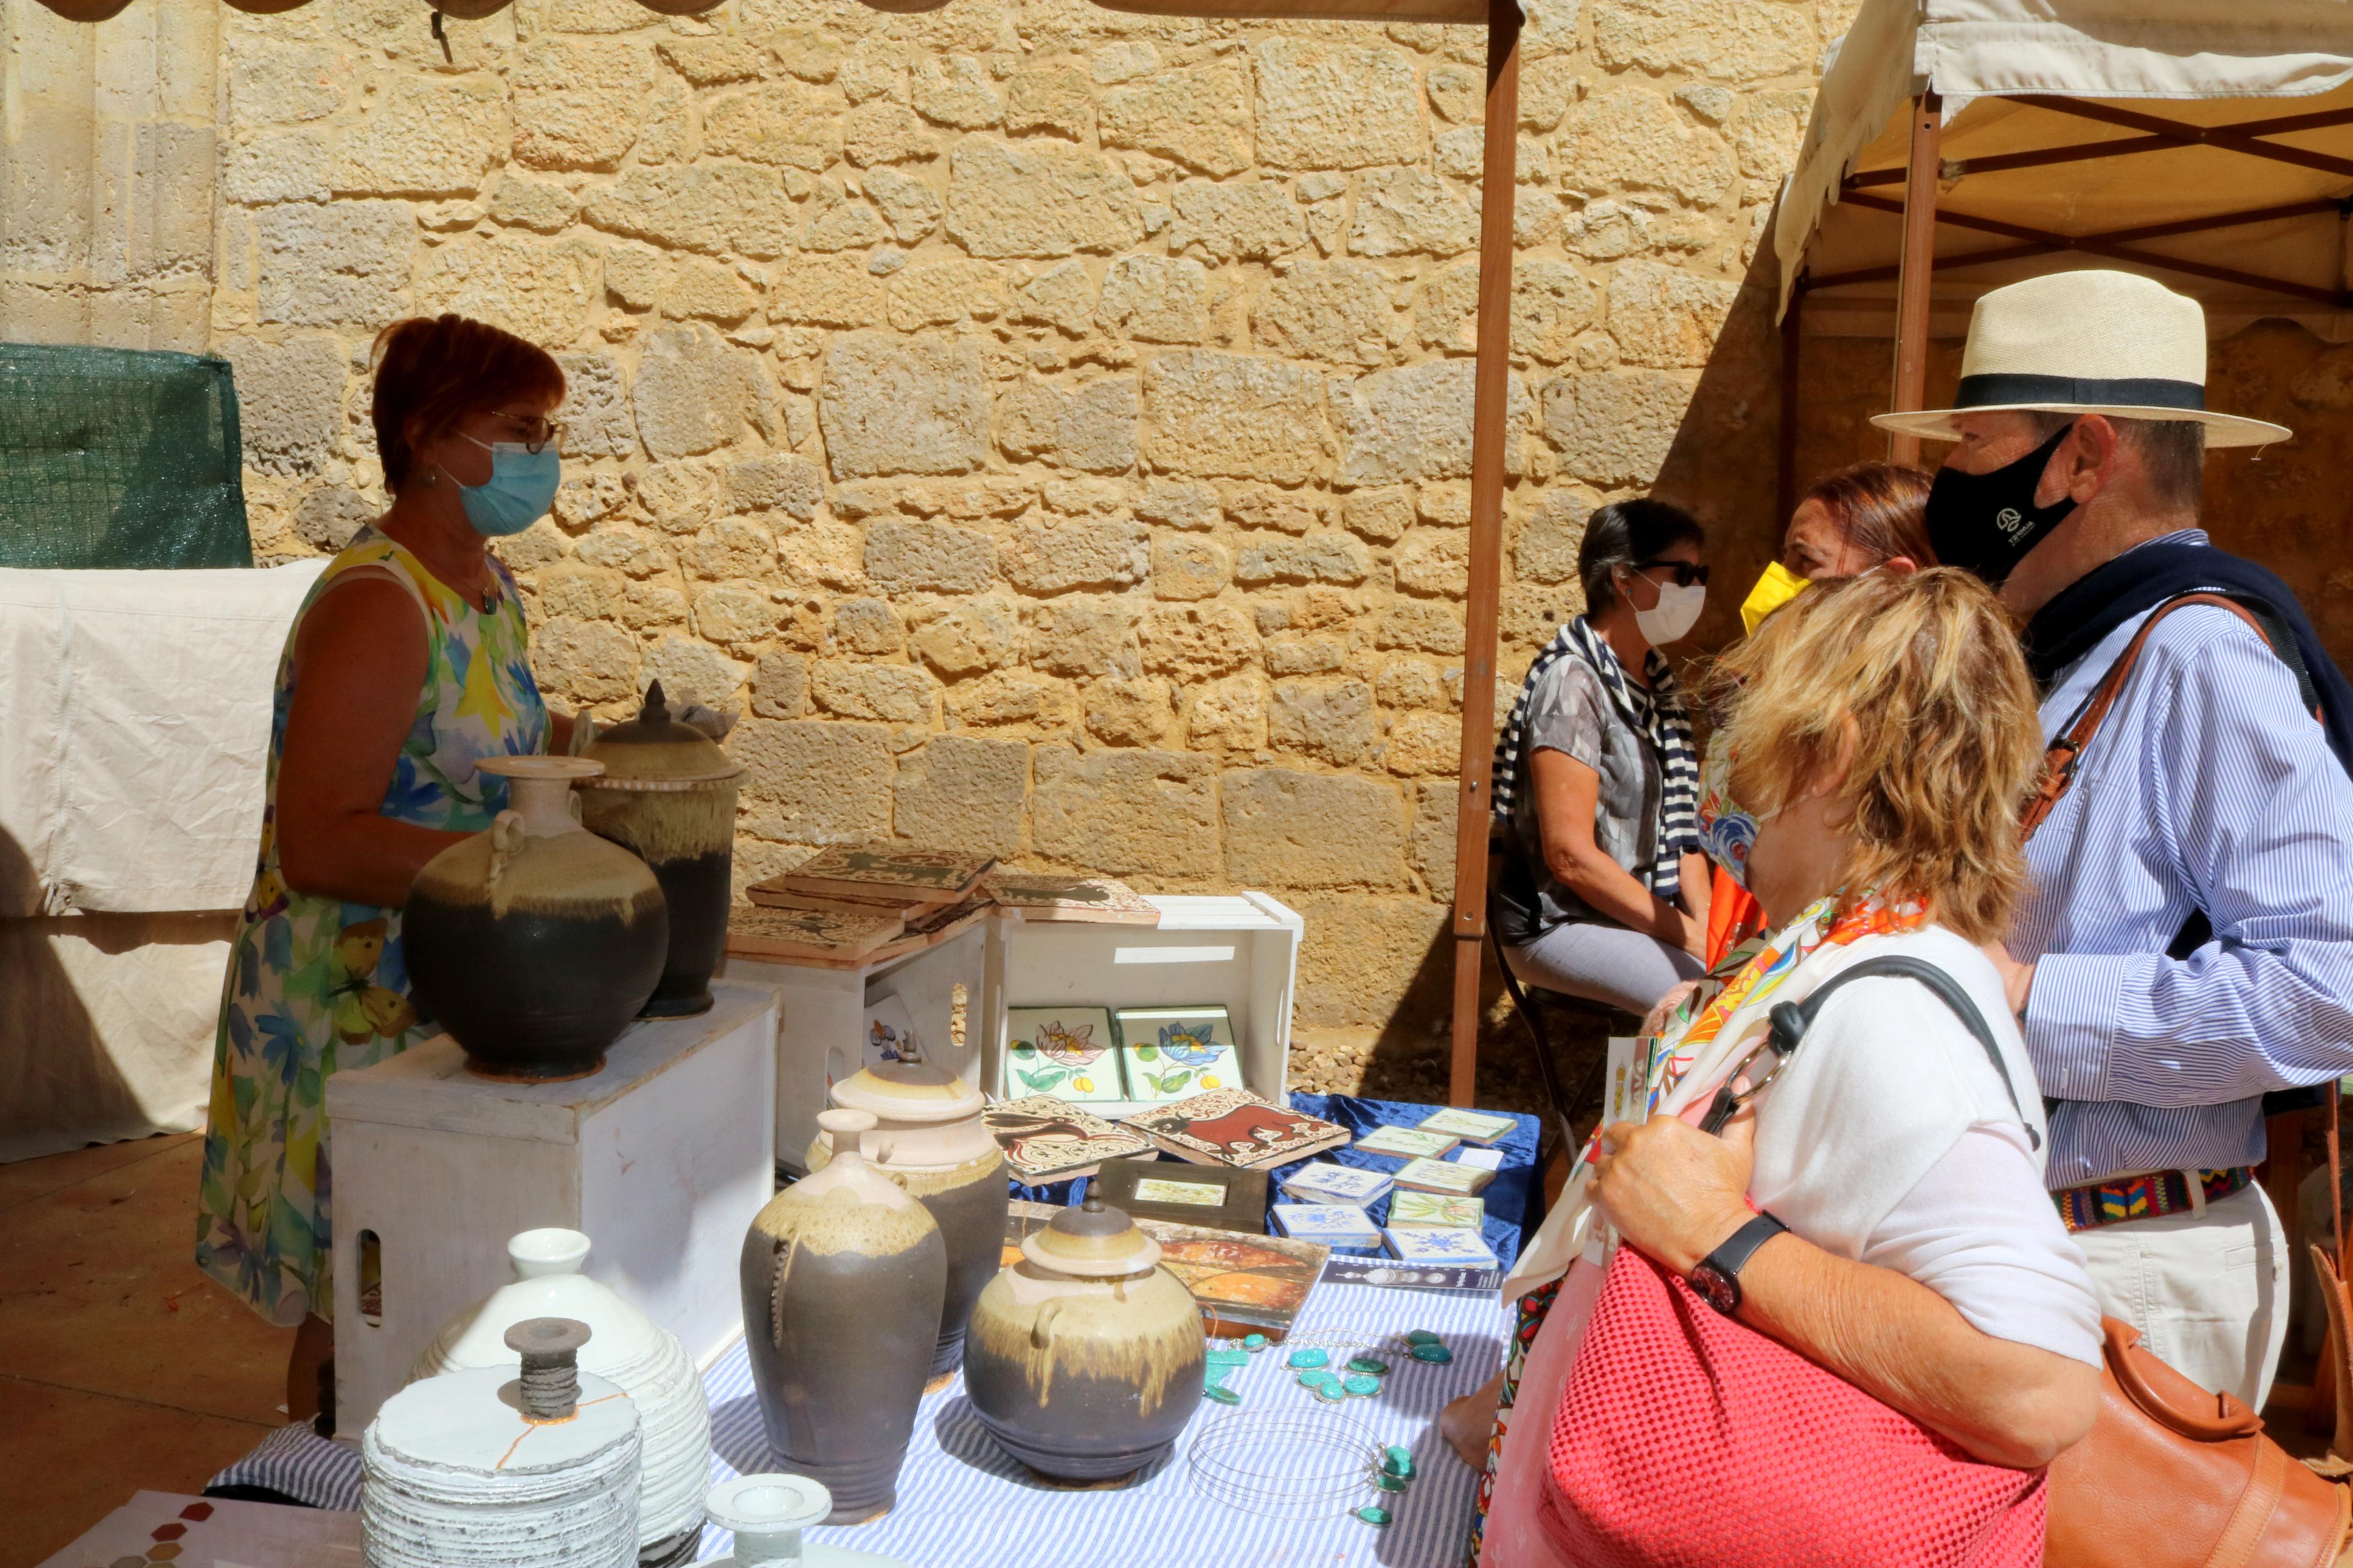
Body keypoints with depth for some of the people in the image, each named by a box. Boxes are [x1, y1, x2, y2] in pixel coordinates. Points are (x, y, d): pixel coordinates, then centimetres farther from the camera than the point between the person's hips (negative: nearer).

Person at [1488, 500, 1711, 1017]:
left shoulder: (1656, 681, 13)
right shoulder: (1573, 683, -13)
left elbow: (1678, 824, 14)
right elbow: (1570, 856, -18)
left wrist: (1705, 920, -3)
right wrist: (1688, 934, -15)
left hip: (1640, 915, 8)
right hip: (1561, 923, -8)